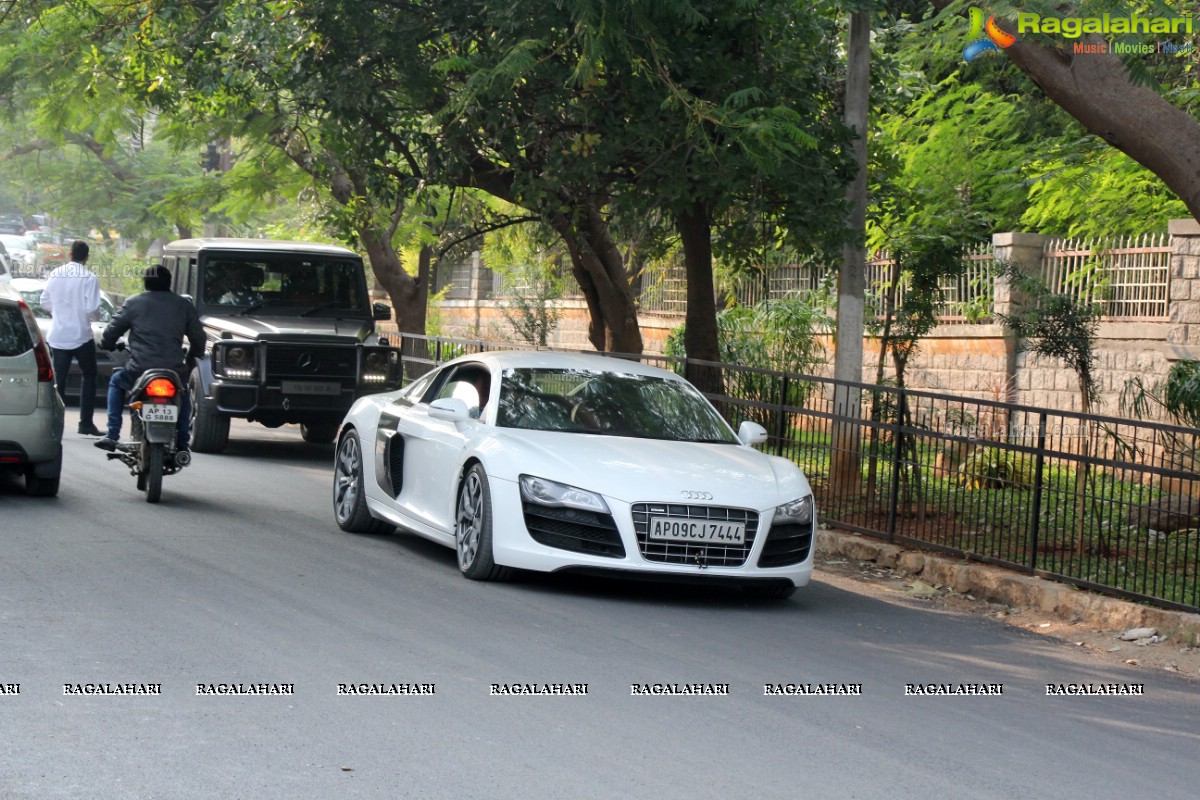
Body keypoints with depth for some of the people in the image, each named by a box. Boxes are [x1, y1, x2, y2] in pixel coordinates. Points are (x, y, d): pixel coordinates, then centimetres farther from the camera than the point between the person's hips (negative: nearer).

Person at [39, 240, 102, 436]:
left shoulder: (55, 275, 2)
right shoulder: (89, 278, -14)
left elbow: (45, 302, 9)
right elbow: (92, 308, -19)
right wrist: (96, 316, 3)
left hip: (57, 336, 4)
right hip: (81, 336, -4)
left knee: (58, 381, 8)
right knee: (89, 377, 12)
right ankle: (86, 423, 7)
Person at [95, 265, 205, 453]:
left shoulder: (134, 303, 5)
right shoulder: (184, 305, 10)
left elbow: (112, 331, 8)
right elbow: (198, 337, 11)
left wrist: (106, 344, 31)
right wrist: (192, 356, 32)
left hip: (140, 370, -2)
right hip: (174, 372, 2)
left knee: (116, 382, 29)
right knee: (184, 392, 35)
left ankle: (112, 435, 17)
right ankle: (182, 443, 23)